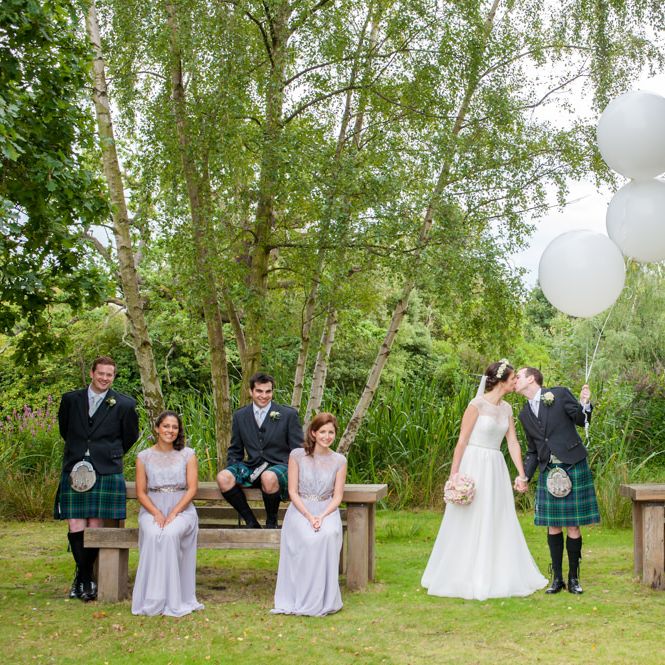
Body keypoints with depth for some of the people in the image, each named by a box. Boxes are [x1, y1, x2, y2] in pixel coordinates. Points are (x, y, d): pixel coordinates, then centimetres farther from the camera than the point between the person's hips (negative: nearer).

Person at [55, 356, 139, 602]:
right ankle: (87, 580, 13)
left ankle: (81, 578, 14)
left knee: (95, 528, -3)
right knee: (76, 529, -2)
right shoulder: (71, 399, 8)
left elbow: (130, 436, 15)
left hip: (106, 472, -2)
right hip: (75, 471, 2)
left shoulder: (124, 404, 2)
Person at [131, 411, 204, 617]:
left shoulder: (188, 455, 7)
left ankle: (172, 600, -25)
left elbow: (192, 489, 0)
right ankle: (152, 600, -25)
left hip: (181, 509, -1)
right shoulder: (144, 457, 9)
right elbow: (141, 492, 5)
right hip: (152, 510, 1)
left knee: (170, 534, -33)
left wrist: (173, 513, -13)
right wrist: (157, 513, -12)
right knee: (153, 536, -32)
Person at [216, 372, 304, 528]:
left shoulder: (289, 414, 2)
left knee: (268, 477, -39)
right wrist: (231, 470, -1)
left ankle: (271, 523, -11)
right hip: (252, 468, 4)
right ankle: (251, 522, -11)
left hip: (280, 467, -3)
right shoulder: (240, 416, 11)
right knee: (223, 477, -25)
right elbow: (235, 451, 18)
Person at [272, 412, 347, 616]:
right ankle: (304, 599, -22)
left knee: (329, 534, -33)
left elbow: (337, 496, 4)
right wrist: (309, 516, -14)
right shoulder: (297, 455, 2)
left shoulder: (339, 460, 7)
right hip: (300, 509, -1)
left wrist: (322, 516, -14)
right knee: (309, 539, -33)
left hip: (327, 510, 1)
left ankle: (324, 599, -22)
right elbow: (293, 492, -1)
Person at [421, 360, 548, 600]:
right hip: (474, 466, -7)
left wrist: (521, 475, 4)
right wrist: (454, 474, -13)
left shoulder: (506, 408, 9)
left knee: (499, 524, 10)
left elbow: (513, 443, 10)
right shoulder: (477, 405, -12)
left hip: (496, 469, 7)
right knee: (470, 524, 0)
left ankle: (497, 577, 20)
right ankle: (462, 578, 11)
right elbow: (462, 441, -11)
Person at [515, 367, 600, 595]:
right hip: (548, 471, 4)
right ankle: (557, 578, 14)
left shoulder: (560, 394, -3)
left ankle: (573, 578, 11)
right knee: (553, 526, 4)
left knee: (573, 525, 0)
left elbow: (582, 421, 0)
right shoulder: (525, 414, 12)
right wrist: (524, 476, 5)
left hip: (573, 467, -4)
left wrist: (584, 404, -20)